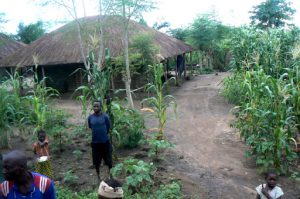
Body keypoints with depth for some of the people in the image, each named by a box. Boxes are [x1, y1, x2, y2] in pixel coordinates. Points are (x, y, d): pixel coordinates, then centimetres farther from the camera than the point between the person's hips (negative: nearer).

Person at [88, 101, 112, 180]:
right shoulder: (90, 117, -5)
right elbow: (90, 127, 9)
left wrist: (103, 134, 9)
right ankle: (98, 175, 33)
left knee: (108, 159, 10)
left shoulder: (105, 116, -12)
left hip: (105, 141, -2)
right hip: (95, 142, 2)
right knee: (96, 160, 13)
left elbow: (108, 127, -1)